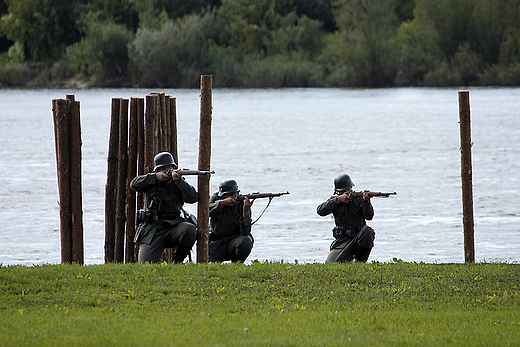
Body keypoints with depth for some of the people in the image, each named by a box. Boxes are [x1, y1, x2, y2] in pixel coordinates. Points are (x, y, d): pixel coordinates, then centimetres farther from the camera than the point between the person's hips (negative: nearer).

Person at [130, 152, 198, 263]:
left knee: (190, 230, -33)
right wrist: (155, 177, -15)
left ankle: (178, 259, -7)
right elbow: (134, 184, -5)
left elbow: (193, 198, -11)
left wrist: (179, 181, -23)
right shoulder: (151, 182, 12)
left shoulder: (180, 184, 7)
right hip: (151, 232, 0)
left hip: (172, 227, 0)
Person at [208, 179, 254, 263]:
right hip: (218, 241, 0)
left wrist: (246, 212, -34)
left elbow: (245, 232, -18)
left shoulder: (241, 204, -9)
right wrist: (223, 203, -28)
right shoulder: (215, 198, 1)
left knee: (245, 242, -35)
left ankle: (237, 262, -5)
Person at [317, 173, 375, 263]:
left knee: (367, 231, -35)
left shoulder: (359, 198, 3)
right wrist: (338, 200, -19)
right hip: (342, 240, 1)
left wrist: (366, 202, -28)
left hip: (358, 238, -1)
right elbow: (320, 211, -10)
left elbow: (369, 216, -9)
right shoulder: (334, 199, 7)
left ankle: (361, 262, -15)